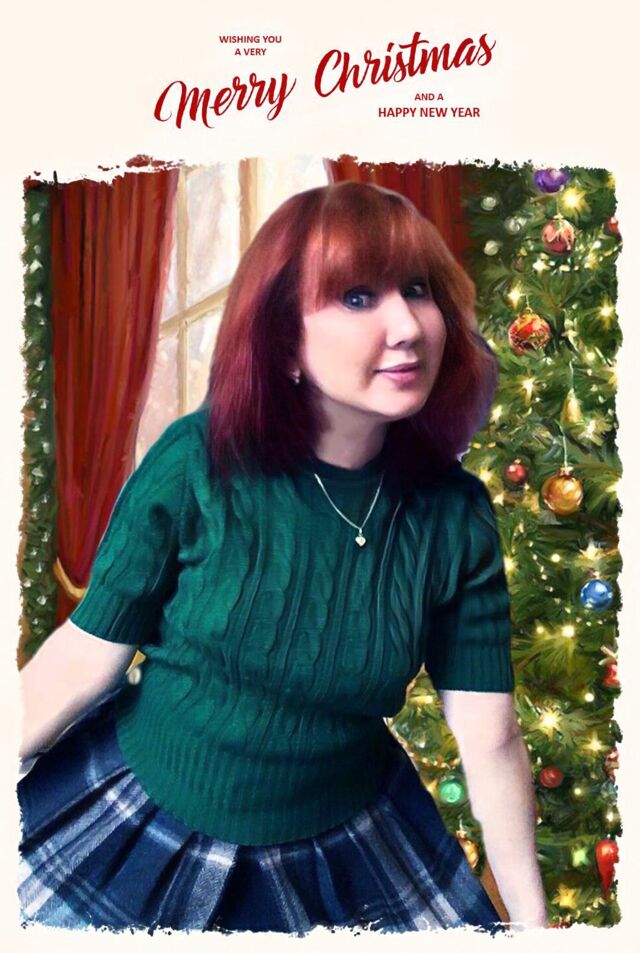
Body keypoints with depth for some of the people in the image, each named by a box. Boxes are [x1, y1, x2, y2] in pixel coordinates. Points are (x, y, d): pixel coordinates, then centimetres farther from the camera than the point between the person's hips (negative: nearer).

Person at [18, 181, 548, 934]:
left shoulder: (455, 515, -15)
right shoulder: (198, 463, -22)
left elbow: (489, 737, -9)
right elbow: (84, 656, -14)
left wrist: (530, 919, -2)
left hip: (339, 857, 2)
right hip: (137, 828, -1)